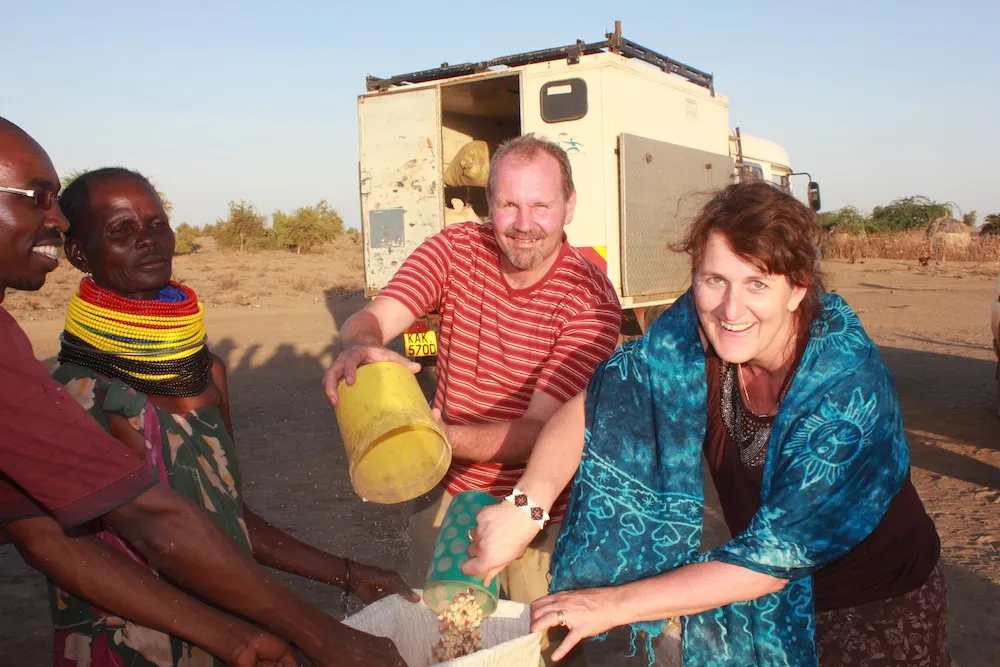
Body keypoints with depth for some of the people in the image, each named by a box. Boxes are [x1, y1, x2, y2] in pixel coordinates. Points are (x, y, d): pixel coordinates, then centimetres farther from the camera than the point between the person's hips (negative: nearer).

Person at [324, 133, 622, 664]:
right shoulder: (454, 250, -7)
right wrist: (361, 347, -44)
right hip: (445, 494, 3)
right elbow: (369, 319, -19)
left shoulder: (590, 299, -18)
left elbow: (539, 430, -22)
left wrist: (439, 438, -39)